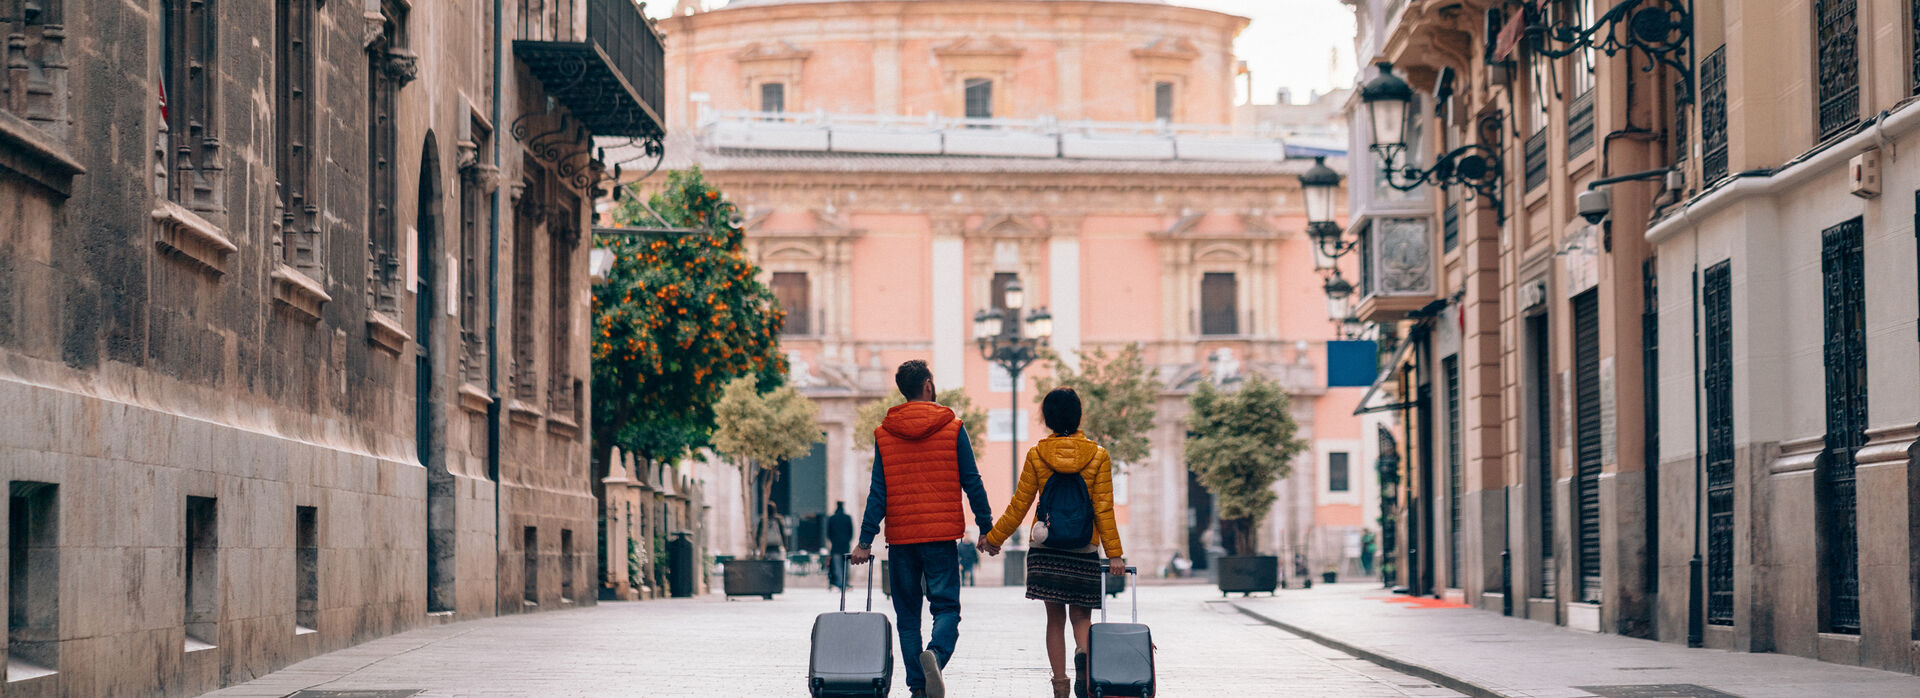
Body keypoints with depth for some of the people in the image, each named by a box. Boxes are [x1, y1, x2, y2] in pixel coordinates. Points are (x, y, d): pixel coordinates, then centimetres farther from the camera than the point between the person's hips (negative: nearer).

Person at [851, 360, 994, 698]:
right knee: (946, 607, 0)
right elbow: (972, 483, 0)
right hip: (942, 534, -2)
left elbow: (878, 493, 1)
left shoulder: (884, 433, 4)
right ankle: (936, 654, -30)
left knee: (907, 614, 11)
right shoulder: (952, 428, -1)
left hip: (900, 536, 2)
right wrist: (987, 528, 7)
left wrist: (865, 542, 2)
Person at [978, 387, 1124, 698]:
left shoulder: (1036, 455, -2)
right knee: (1081, 615, 9)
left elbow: (1018, 506, 1)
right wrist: (1114, 553, -1)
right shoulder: (1098, 456, -2)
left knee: (1055, 617, 8)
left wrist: (993, 538, 13)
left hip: (1045, 549, 0)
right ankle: (1083, 653, -23)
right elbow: (1103, 509, -4)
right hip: (1085, 550, 0)